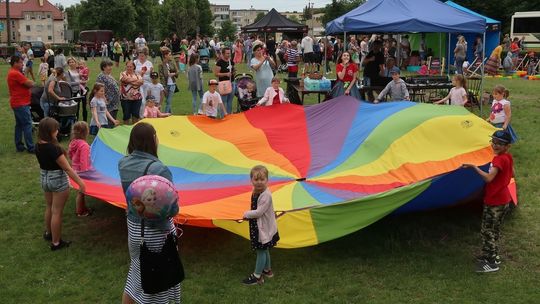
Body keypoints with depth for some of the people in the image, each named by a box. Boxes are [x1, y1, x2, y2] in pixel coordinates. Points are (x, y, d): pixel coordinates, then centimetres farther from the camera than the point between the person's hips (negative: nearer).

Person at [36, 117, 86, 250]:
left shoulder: (38, 146, -5)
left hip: (44, 179, 8)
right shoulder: (53, 148, -29)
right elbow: (67, 169, -23)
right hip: (58, 181, -8)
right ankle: (56, 243, 16)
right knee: (57, 212, 4)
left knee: (49, 207, 27)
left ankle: (48, 233, 47)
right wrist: (80, 182, -14)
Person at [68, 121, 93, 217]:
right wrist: (85, 172, -21)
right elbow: (83, 161, -26)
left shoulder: (73, 142, -1)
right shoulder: (84, 145, -27)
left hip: (76, 170, 8)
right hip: (82, 171, -8)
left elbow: (70, 155, 13)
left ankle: (84, 208, 35)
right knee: (81, 192, 6)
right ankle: (80, 212, 18)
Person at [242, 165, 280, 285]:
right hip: (258, 226, 9)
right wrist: (248, 214, 2)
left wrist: (246, 214, -13)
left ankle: (257, 276, 12)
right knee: (264, 250, 23)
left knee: (261, 251, 2)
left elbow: (258, 212, -26)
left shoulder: (266, 195, -26)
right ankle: (267, 270, 40)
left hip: (264, 228, -9)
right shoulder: (255, 192, 2)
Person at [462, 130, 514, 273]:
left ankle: (491, 263, 7)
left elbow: (488, 178, -36)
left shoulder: (499, 159, -25)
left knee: (488, 231, -1)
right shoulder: (508, 157, 4)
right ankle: (492, 255, 34)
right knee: (493, 229, 21)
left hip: (495, 202, -10)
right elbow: (511, 175, 20)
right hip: (502, 199, 10)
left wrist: (474, 167, -32)